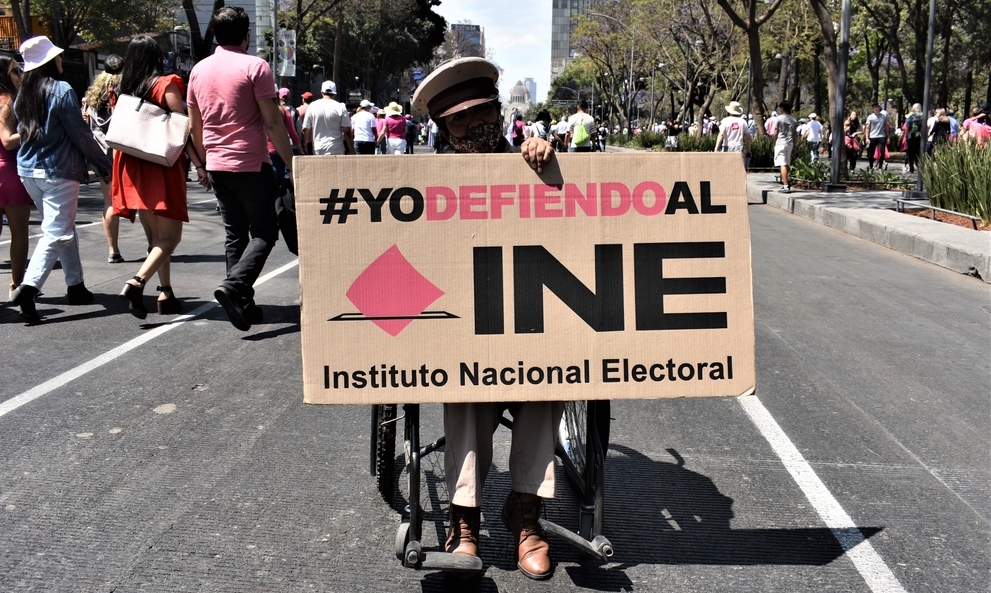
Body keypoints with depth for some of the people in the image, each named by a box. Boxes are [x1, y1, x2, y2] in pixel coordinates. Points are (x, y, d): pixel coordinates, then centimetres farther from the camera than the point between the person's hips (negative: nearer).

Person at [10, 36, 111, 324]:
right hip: (58, 172, -8)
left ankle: (76, 286, 24)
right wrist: (104, 166, -3)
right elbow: (81, 135, -12)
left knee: (64, 227, 19)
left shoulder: (23, 94, 9)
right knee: (56, 233, -8)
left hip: (28, 171, 8)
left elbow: (21, 133, 18)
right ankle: (28, 287, -23)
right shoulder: (61, 91, -13)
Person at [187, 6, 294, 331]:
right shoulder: (255, 66, -9)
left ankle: (244, 303, 12)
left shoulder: (199, 70, 9)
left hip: (217, 166, 6)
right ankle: (234, 285, -19)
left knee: (235, 234, 12)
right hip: (252, 165, -6)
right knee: (264, 231, 2)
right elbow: (273, 123, -13)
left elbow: (194, 127, 15)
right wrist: (291, 162, -8)